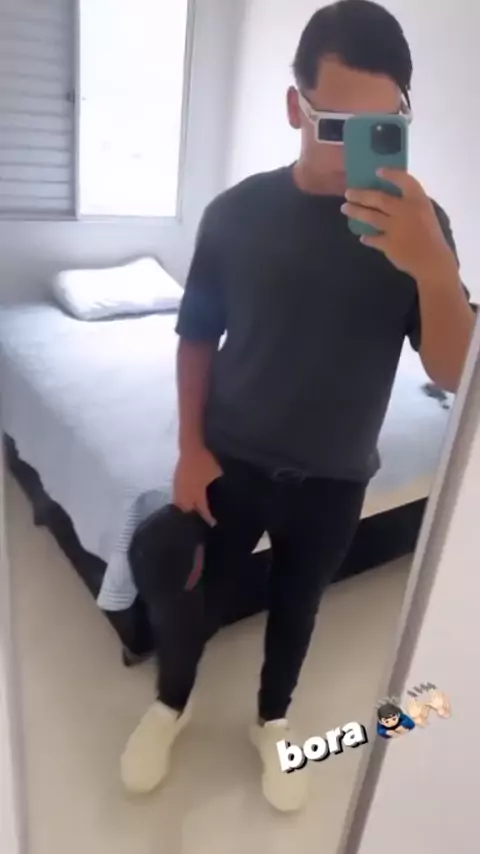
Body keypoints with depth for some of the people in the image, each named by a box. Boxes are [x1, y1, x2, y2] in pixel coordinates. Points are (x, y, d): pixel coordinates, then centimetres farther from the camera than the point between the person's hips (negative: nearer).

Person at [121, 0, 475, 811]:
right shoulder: (236, 212, -10)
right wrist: (190, 447, -5)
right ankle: (170, 705, 47)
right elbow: (198, 337, -1)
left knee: (297, 600, 21)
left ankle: (272, 720, 49)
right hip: (232, 460, 0)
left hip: (335, 478, 1)